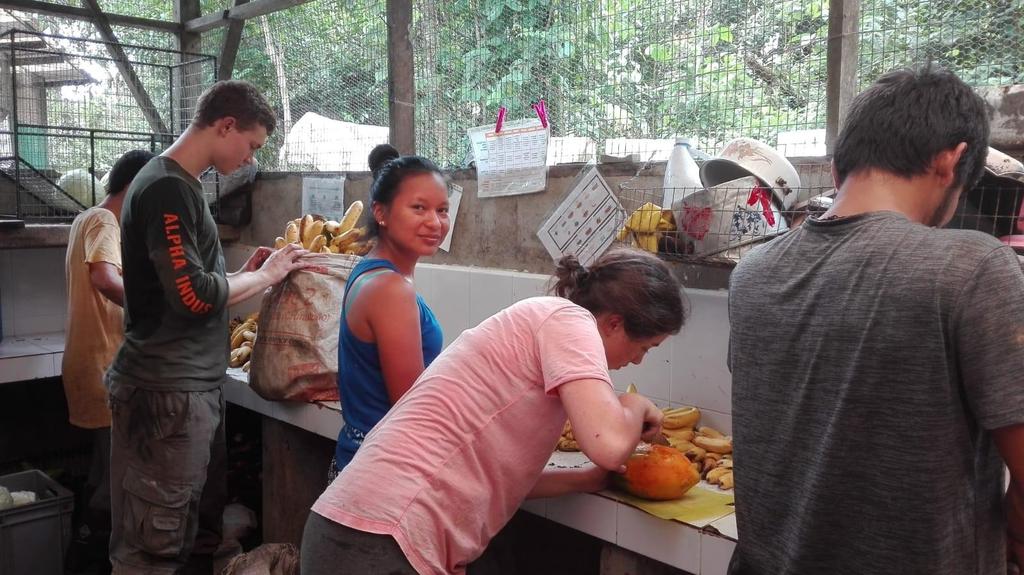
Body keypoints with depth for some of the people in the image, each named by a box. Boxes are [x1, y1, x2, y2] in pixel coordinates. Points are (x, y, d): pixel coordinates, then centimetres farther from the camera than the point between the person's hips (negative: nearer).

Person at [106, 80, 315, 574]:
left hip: (193, 385, 10)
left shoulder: (177, 185, 16)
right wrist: (266, 275, -8)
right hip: (167, 391, -10)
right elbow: (193, 297, -21)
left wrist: (246, 274, 7)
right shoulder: (167, 188, -15)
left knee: (198, 535, 17)